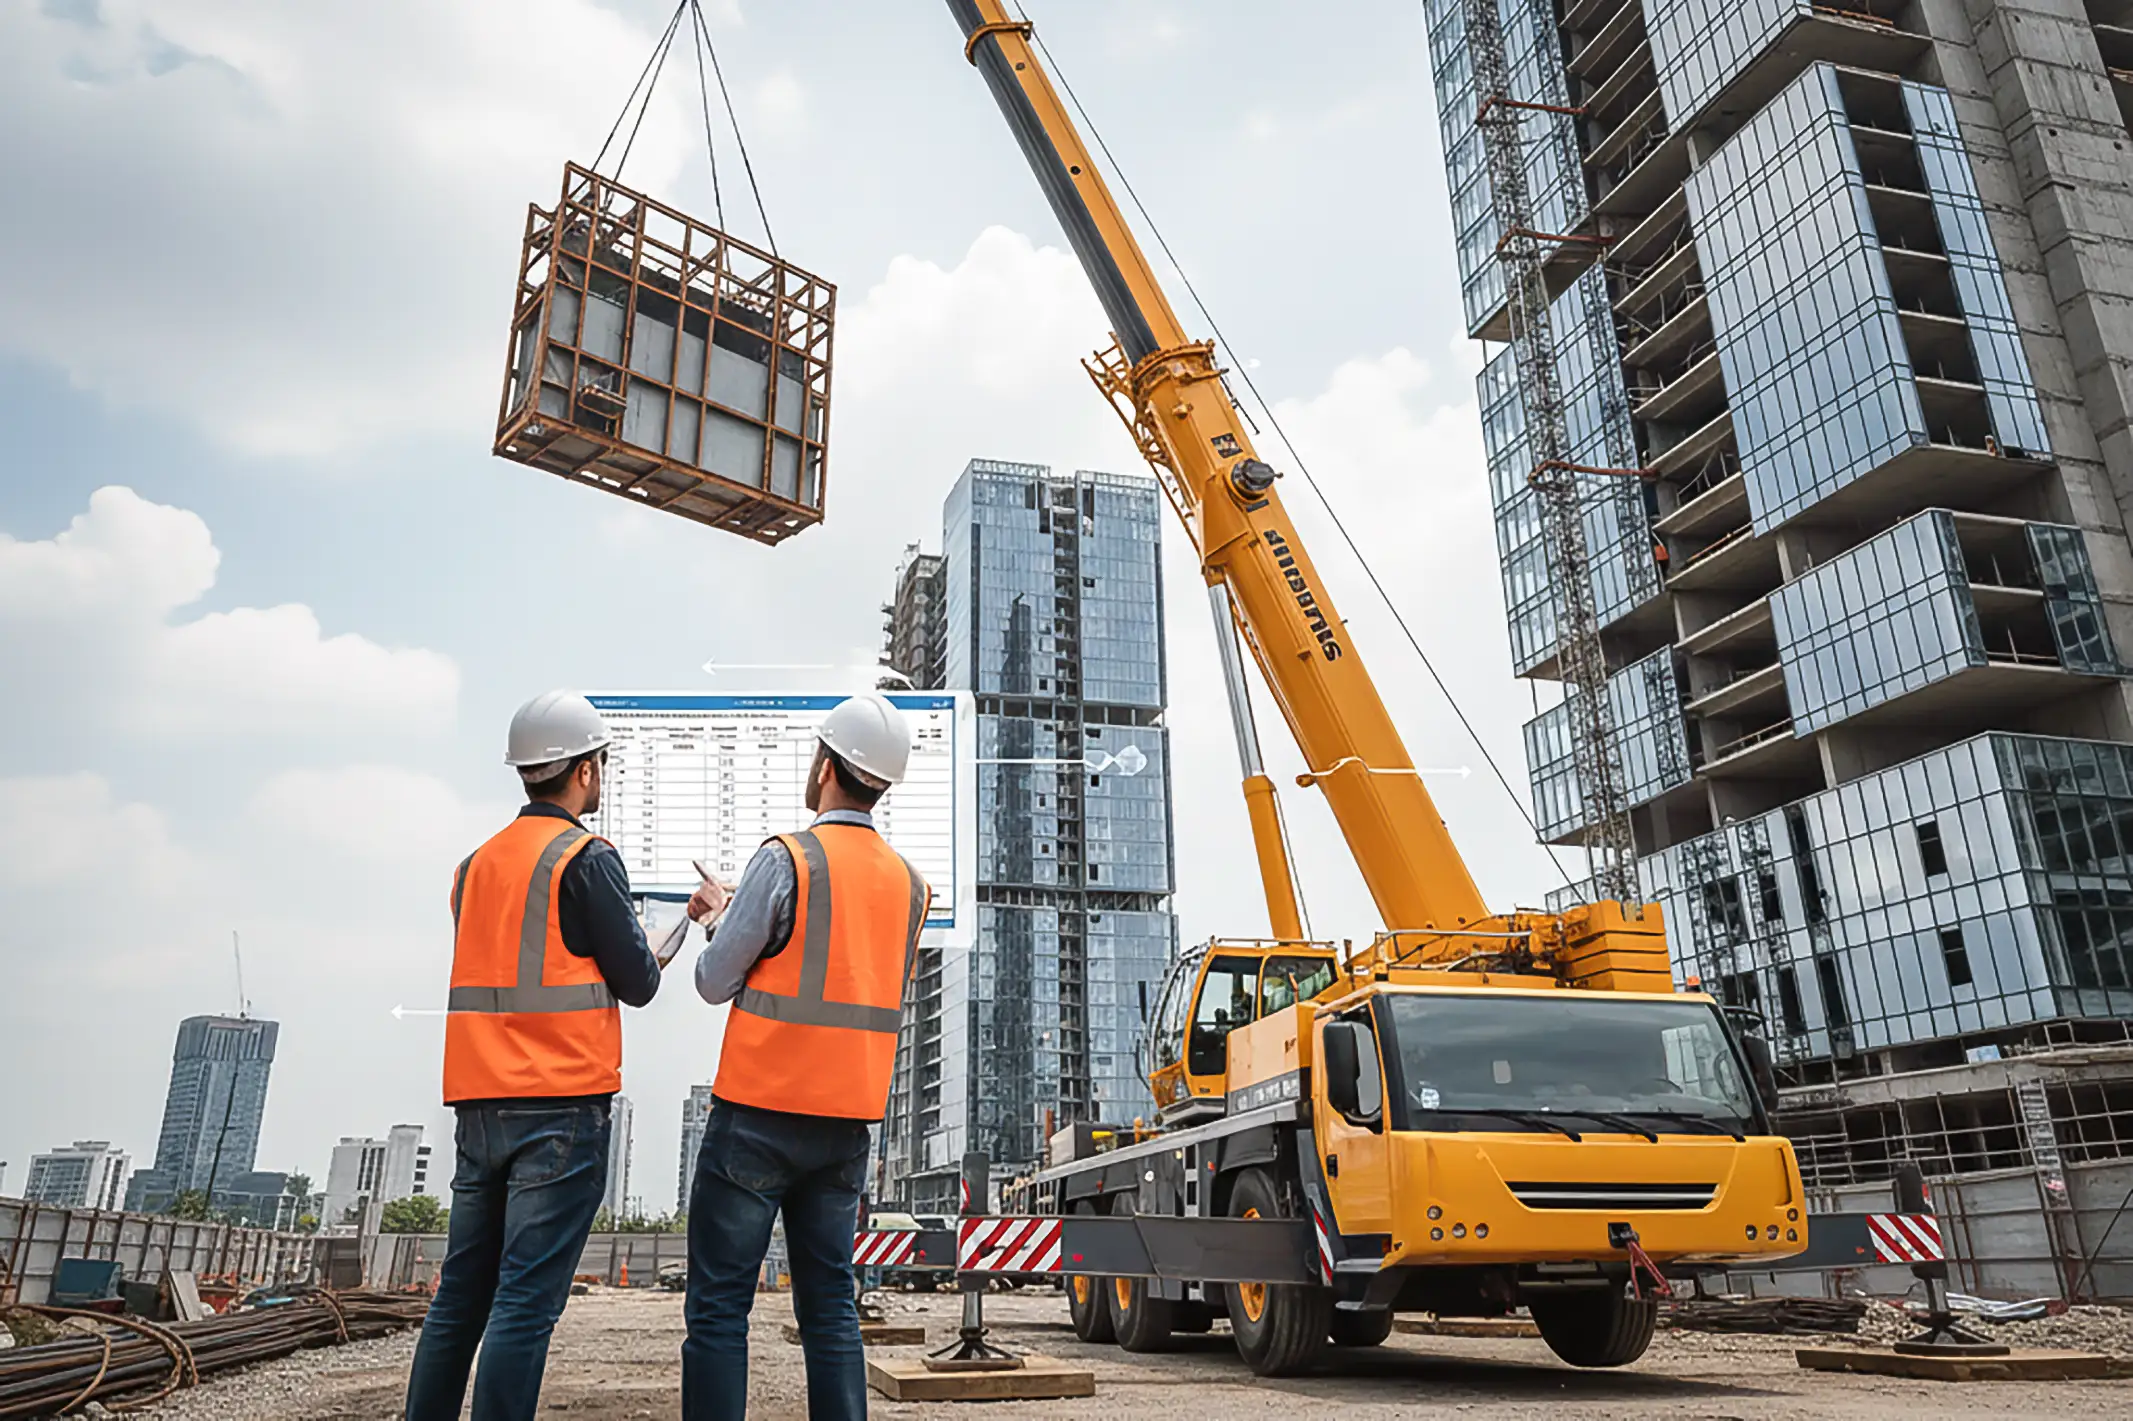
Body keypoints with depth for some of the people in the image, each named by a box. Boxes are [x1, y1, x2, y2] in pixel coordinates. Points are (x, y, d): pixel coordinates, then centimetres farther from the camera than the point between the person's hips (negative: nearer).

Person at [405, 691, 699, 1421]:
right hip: (561, 1104, -7)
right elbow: (637, 983, -6)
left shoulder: (476, 863, 13)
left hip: (480, 1103, 7)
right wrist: (648, 955, 15)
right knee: (527, 1300, -5)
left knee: (461, 1292, 14)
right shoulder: (586, 858, -9)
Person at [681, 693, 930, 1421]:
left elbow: (716, 983, -7)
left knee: (718, 1306, 3)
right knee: (830, 1306, 12)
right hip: (848, 1119, 6)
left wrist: (718, 922, 14)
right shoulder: (908, 882, 7)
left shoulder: (785, 859, -12)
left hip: (759, 1113, -6)